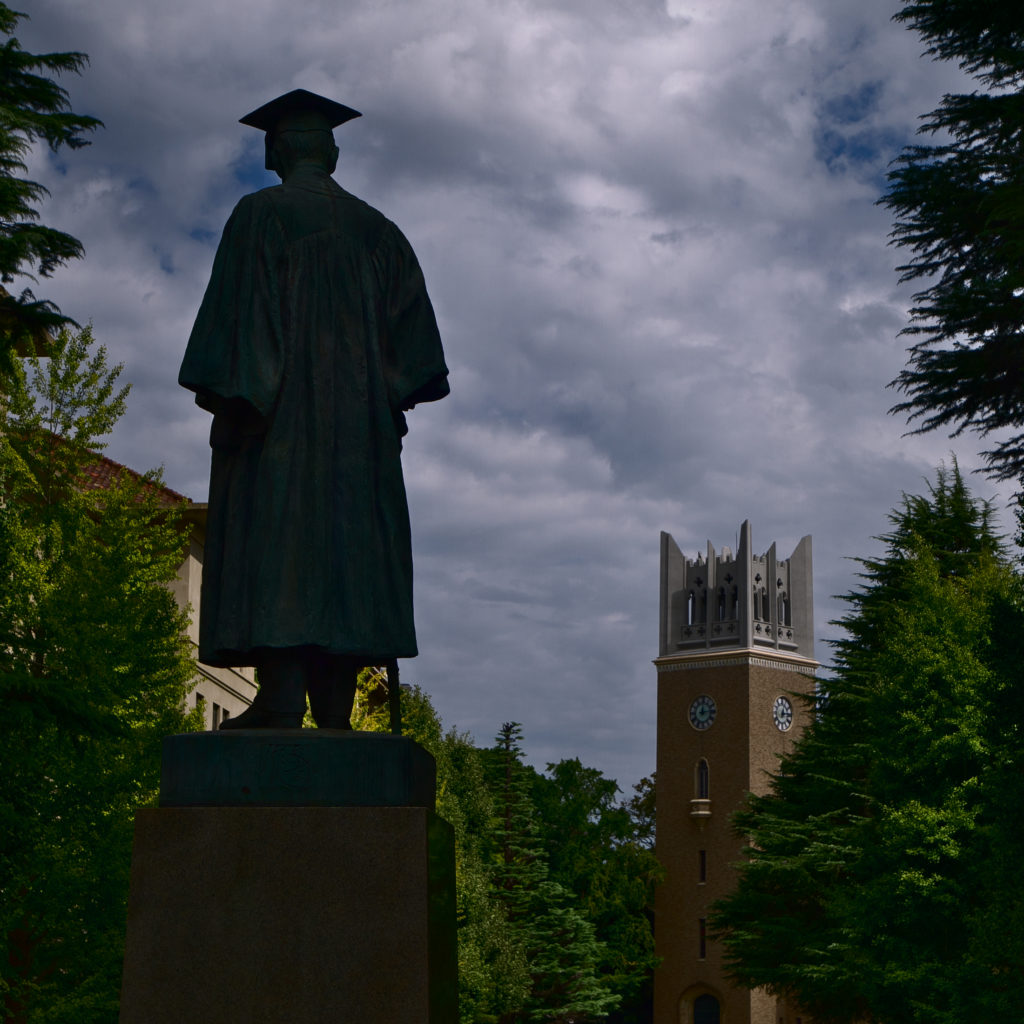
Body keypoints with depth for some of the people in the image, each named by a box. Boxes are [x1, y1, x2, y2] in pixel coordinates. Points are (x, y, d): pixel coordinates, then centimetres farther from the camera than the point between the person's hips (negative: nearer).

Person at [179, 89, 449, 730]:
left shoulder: (261, 215, 0)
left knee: (274, 534, -9)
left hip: (278, 410, -5)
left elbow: (240, 308, -10)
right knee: (347, 541, 4)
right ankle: (335, 705, -1)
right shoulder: (377, 229, 16)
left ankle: (281, 699, -19)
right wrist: (387, 395, 9)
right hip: (358, 415, 5)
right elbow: (411, 321, 8)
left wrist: (229, 399, -12)